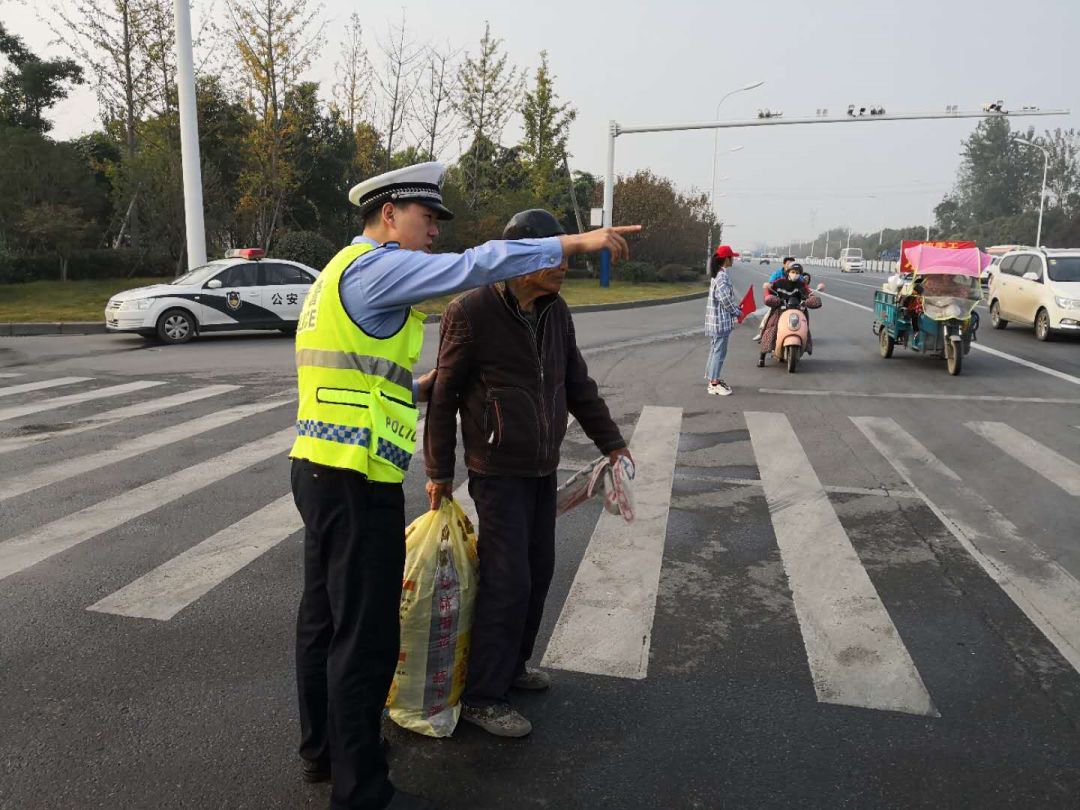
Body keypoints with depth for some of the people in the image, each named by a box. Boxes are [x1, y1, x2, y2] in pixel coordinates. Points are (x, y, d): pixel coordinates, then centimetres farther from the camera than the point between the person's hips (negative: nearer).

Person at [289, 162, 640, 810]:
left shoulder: (343, 273, 20)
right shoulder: (375, 266, -11)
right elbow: (474, 267, -23)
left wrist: (417, 389, 14)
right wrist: (577, 241, -17)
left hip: (318, 468, 11)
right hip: (358, 481, -11)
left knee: (324, 619, 20)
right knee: (366, 636, -1)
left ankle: (323, 748, 37)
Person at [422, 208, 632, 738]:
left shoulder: (556, 313, 6)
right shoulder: (472, 313, -14)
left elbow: (578, 384, 16)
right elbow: (444, 397, -8)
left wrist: (610, 440, 15)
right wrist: (439, 471, -5)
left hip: (543, 470, 7)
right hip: (498, 472, -7)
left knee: (538, 572, 13)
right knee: (507, 581, -6)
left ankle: (510, 665, 32)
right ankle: (482, 696, 9)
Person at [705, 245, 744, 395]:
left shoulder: (718, 274, 12)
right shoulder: (722, 276, -19)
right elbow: (725, 299, -22)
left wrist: (736, 307, 12)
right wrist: (738, 312, -10)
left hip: (717, 320, 10)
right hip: (721, 320, -10)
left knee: (716, 350, 17)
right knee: (719, 351, -4)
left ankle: (713, 379, 27)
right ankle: (714, 384, 0)